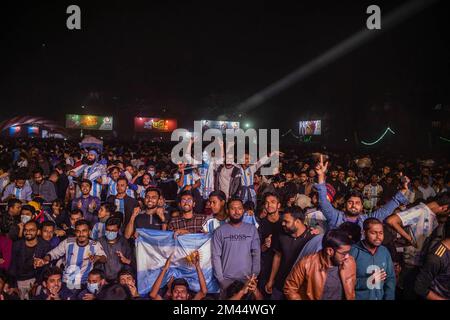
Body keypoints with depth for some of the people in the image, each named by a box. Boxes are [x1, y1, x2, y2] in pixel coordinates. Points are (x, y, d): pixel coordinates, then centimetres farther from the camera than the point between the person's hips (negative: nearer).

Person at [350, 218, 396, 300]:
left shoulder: (385, 251, 0)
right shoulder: (353, 252, -18)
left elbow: (390, 278, 5)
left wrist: (389, 298, -6)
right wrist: (367, 281, -29)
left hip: (380, 298, 5)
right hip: (358, 297, -5)